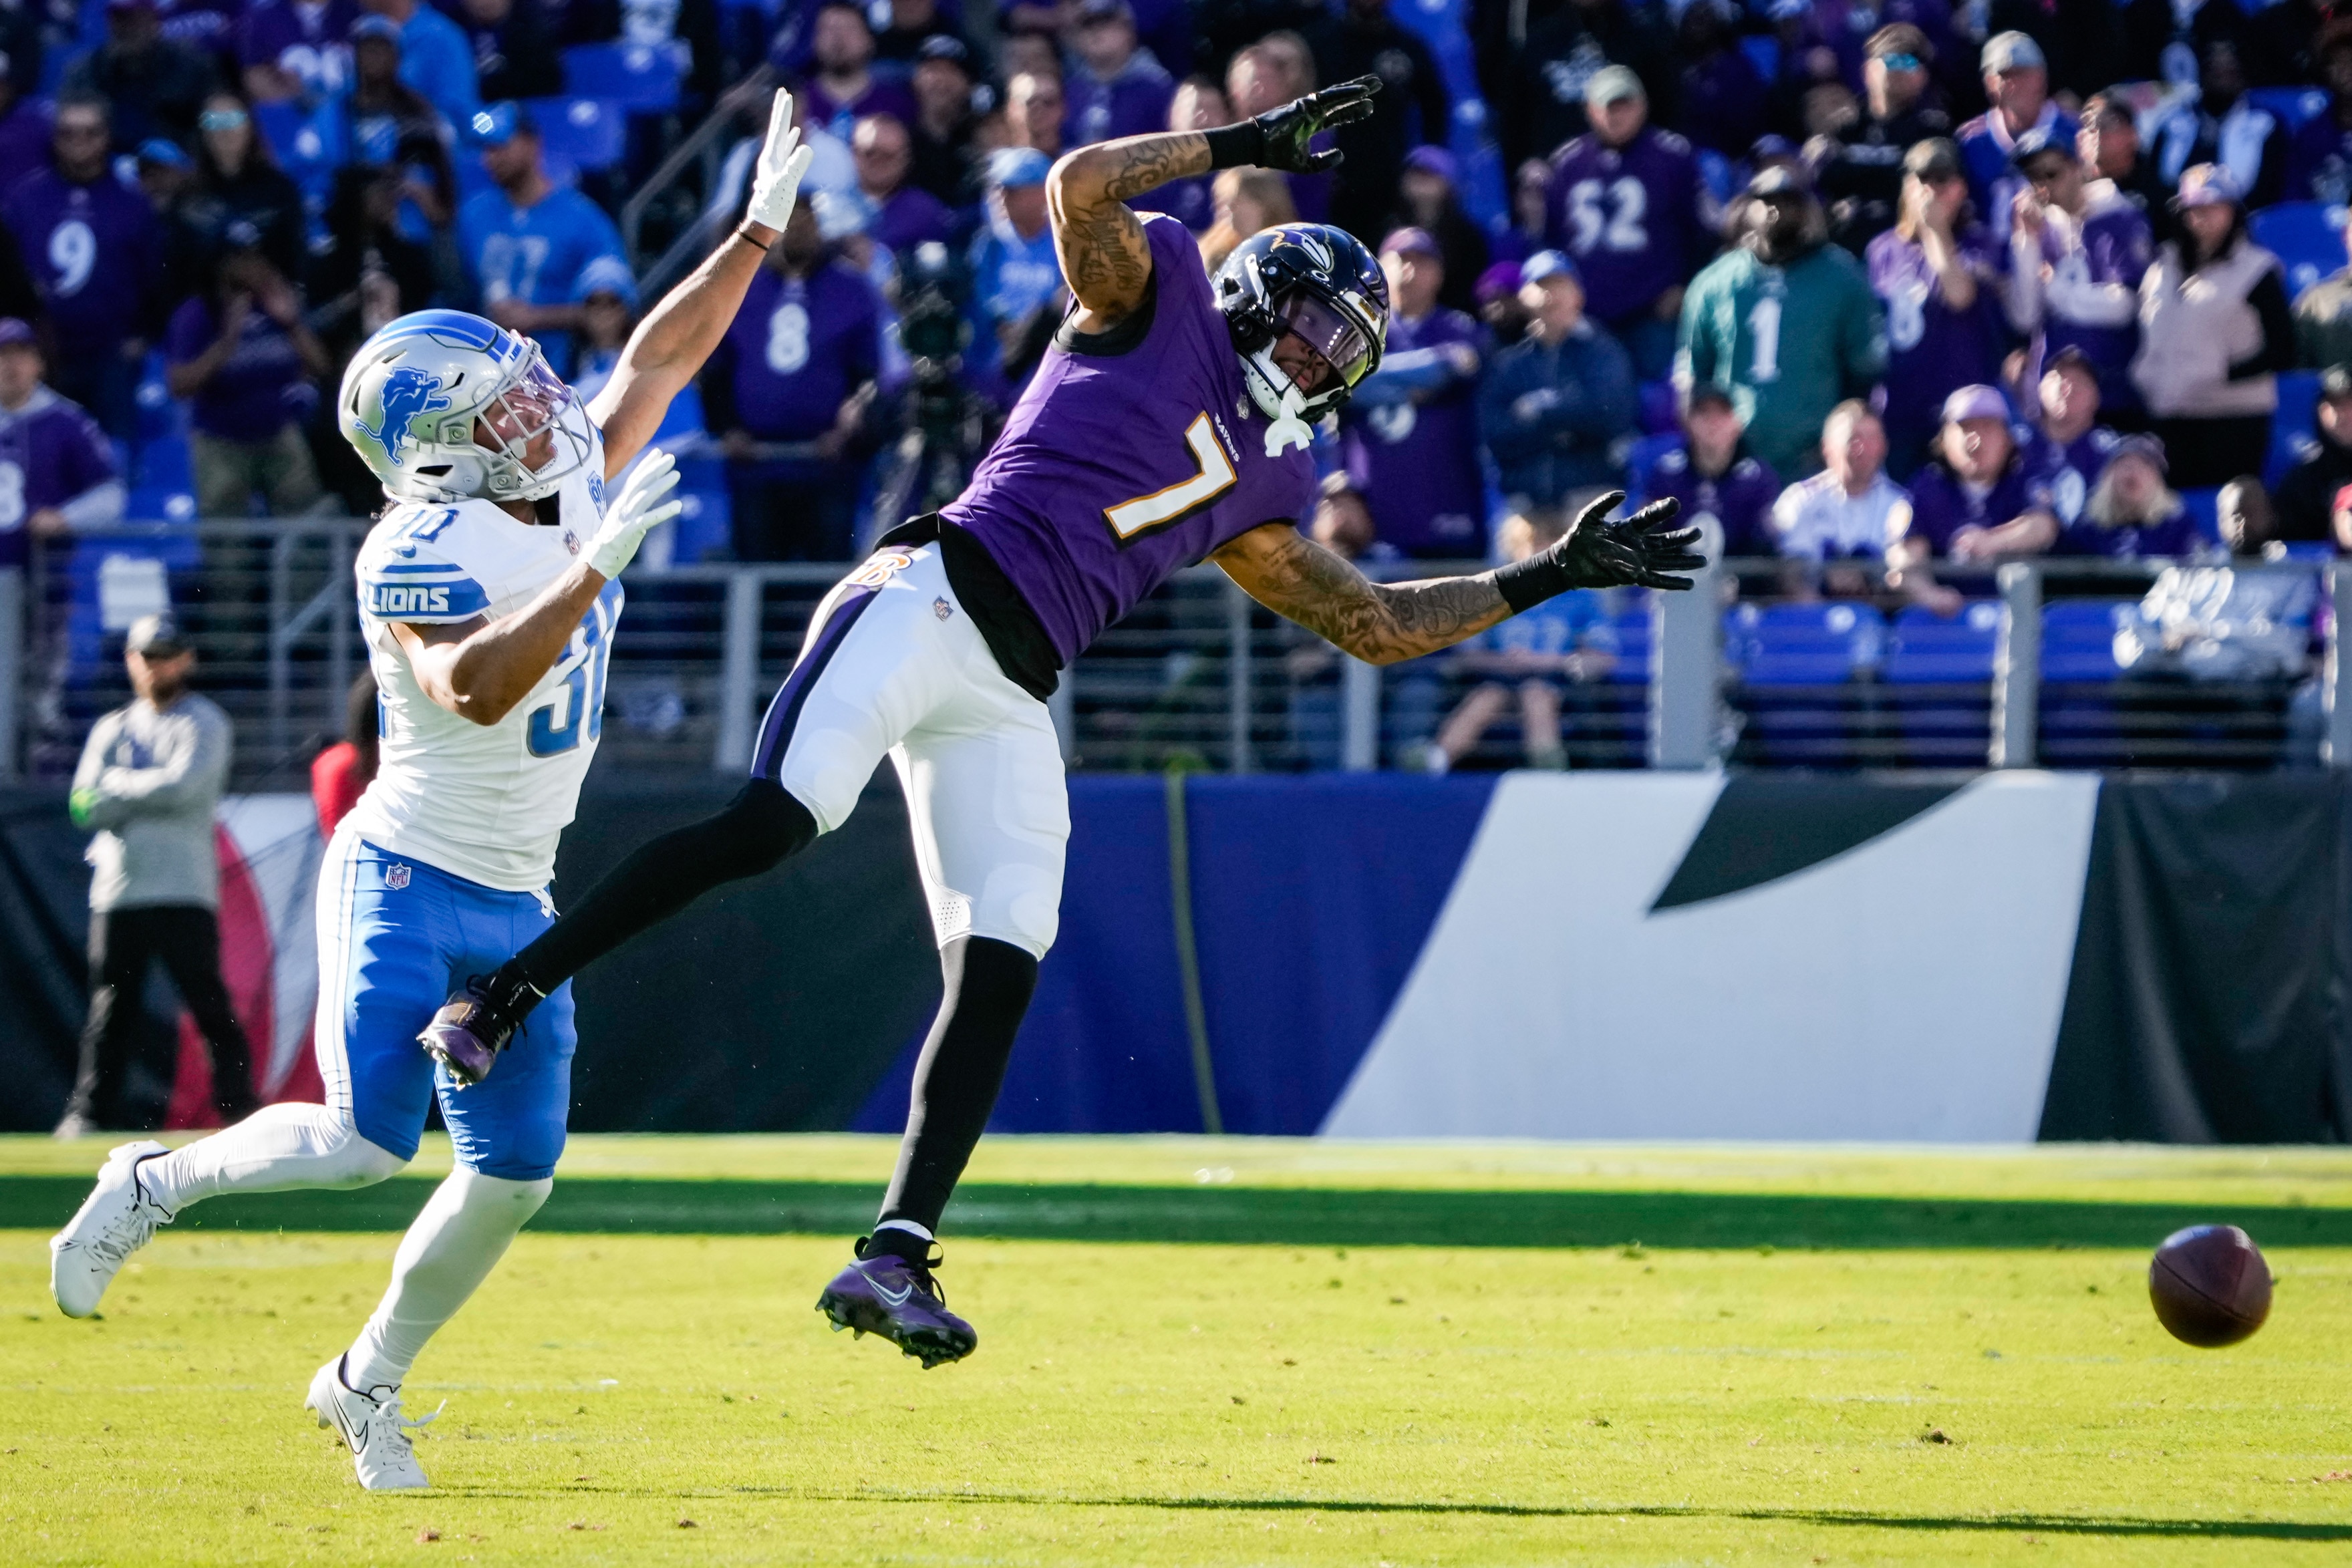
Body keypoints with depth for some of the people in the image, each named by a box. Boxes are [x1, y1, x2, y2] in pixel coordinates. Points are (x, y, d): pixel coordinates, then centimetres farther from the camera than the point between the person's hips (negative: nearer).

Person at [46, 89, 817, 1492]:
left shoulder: (573, 491, 3)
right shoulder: (422, 559, -20)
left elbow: (659, 362, 15)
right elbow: (474, 689, -36)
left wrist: (761, 228, 13)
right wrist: (592, 572, -40)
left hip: (516, 904, 7)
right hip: (407, 884, -7)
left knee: (514, 1178, 3)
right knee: (366, 1143, -18)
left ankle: (368, 1382, 20)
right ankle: (153, 1185, 8)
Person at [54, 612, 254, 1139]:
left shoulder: (203, 722, 6)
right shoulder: (112, 729, 18)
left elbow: (185, 785, -12)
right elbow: (85, 807, 4)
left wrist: (116, 785, -2)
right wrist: (153, 794, -8)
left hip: (184, 892, -4)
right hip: (117, 891, 4)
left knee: (209, 1004, -6)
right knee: (110, 1007, 2)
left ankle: (239, 1106, -4)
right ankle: (91, 1110, 3)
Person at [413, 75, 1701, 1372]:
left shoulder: (1257, 487, 28)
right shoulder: (1154, 296, 12)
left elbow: (1378, 624, 33)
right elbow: (1082, 187, -5)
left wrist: (1548, 576, 30)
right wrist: (1247, 144, 0)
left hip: (1008, 705, 7)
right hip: (931, 596, -7)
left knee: (1000, 974, -7)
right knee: (770, 824, -26)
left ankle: (894, 1259, -9)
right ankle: (502, 997, -22)